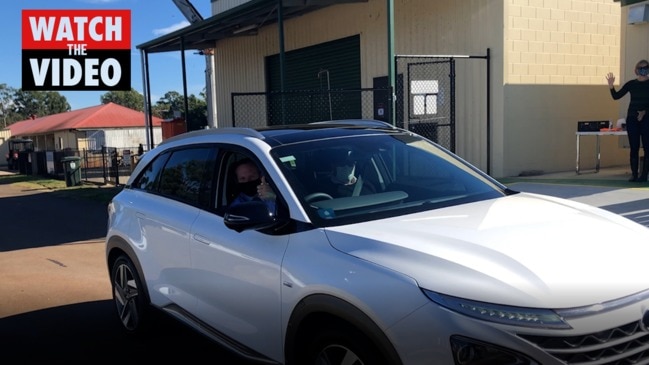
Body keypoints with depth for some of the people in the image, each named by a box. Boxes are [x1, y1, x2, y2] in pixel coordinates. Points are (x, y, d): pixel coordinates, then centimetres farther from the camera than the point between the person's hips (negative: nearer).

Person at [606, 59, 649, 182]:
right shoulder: (631, 84, 6)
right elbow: (616, 96, 4)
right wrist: (611, 85, -11)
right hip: (632, 118, 2)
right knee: (633, 148, 2)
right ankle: (634, 174, 6)